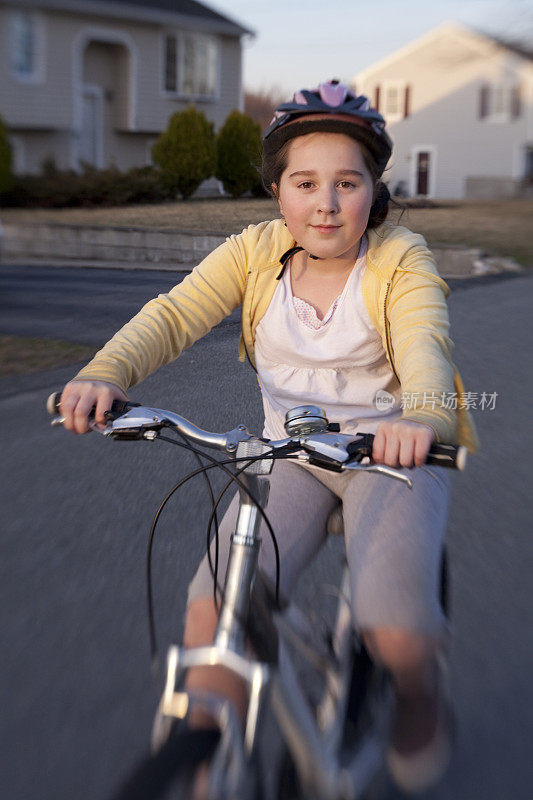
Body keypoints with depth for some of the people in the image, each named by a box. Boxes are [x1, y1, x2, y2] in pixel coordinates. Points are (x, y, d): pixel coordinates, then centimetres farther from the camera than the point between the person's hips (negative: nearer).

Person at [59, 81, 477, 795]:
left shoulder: (402, 259, -8)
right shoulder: (256, 252, -1)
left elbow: (424, 343, -26)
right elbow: (174, 315, -13)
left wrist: (421, 416, -50)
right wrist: (105, 374, -34)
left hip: (392, 457, -2)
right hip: (291, 458, 3)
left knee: (395, 630, -22)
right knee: (213, 608, -18)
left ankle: (419, 693, 17)